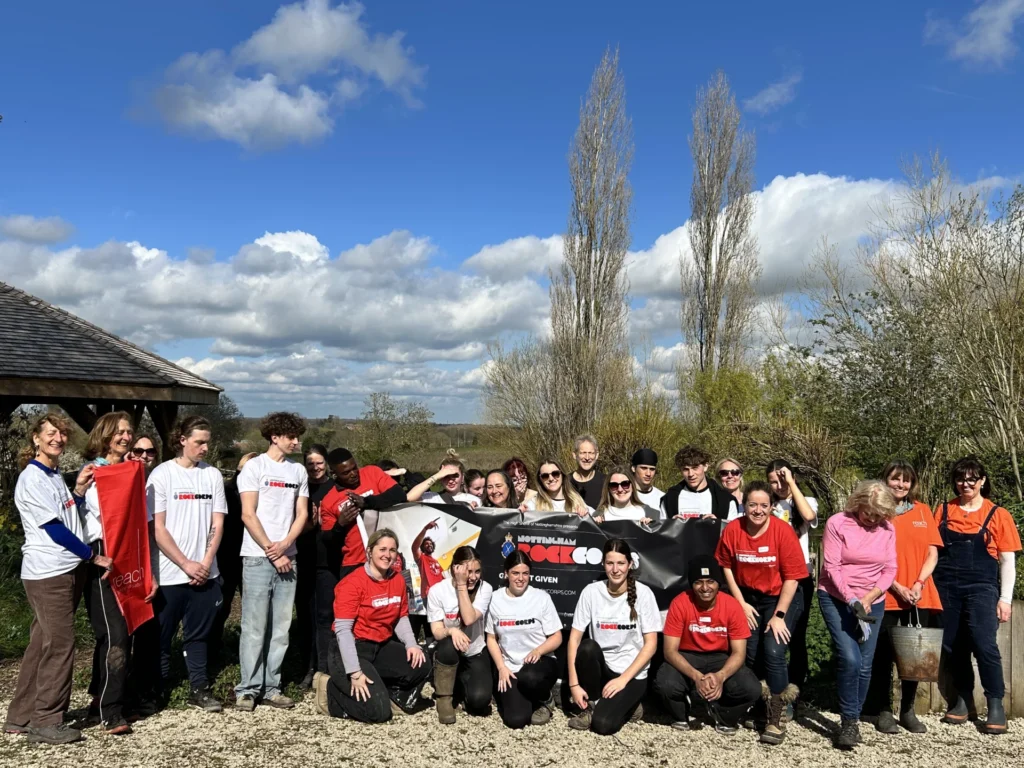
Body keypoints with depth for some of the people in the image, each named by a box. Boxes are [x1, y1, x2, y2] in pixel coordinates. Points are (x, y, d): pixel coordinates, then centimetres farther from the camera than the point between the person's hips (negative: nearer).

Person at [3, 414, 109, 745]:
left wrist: (80, 491, 2)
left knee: (42, 644, 12)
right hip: (48, 573, -8)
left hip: (68, 570, 9)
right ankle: (47, 722, 4)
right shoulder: (32, 478, -12)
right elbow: (54, 528, -15)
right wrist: (92, 556, -9)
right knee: (59, 645, -6)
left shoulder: (55, 476, 15)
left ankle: (21, 717, 21)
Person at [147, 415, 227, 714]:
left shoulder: (212, 475, 4)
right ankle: (159, 691, 24)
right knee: (162, 635, 9)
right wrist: (186, 564, -11)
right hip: (169, 573, -2)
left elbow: (217, 524, 5)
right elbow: (157, 529, -7)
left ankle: (199, 688, 19)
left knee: (198, 634, 10)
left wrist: (206, 563, -6)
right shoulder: (162, 475, -4)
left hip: (205, 573, 3)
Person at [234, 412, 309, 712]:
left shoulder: (298, 471, 11)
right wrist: (271, 552, -9)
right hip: (258, 558, -4)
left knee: (281, 627, 6)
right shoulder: (254, 467, -1)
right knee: (255, 626, -3)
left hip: (287, 557, 4)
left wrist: (284, 545, -8)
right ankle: (248, 688, 6)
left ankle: (271, 686, 13)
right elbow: (248, 514, -6)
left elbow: (302, 514, 9)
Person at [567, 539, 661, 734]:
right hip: (601, 667, 2)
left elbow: (651, 644, -9)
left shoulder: (643, 593, -10)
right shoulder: (591, 592, -6)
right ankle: (592, 705, -6)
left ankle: (627, 704, 10)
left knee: (603, 724, -24)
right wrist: (574, 684, -15)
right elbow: (574, 639, -7)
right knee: (588, 647, -32)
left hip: (633, 674, -2)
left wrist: (623, 679, -17)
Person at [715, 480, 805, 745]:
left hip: (780, 598, -3)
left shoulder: (783, 531, -22)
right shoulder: (732, 529, -15)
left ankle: (776, 719, -1)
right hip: (748, 598, 3)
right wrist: (741, 603, -4)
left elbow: (791, 576, -16)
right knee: (749, 654, 6)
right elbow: (726, 566, -1)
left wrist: (779, 615, -16)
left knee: (773, 652, -16)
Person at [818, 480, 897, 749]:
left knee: (865, 665, 2)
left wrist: (868, 598, -12)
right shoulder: (837, 523, -10)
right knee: (850, 659, -16)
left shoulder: (887, 528, 1)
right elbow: (831, 567, -13)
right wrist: (851, 599, -21)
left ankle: (854, 719, 19)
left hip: (873, 602, 4)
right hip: (836, 599, -3)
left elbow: (889, 569, 0)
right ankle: (849, 722, -3)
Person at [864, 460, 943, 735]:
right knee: (883, 654, 2)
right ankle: (883, 711, 13)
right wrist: (897, 587, -13)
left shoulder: (923, 511, 9)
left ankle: (908, 710, 21)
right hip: (885, 596, -3)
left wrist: (919, 583, -8)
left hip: (920, 596, 3)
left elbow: (932, 553, 6)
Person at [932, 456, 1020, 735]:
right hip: (946, 587, 3)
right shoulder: (943, 511, 8)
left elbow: (1007, 561, 3)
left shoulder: (997, 515, 2)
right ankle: (962, 700, 21)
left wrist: (1005, 598, -2)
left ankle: (996, 705, 0)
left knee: (983, 643, -13)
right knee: (952, 646, 7)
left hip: (981, 587, -3)